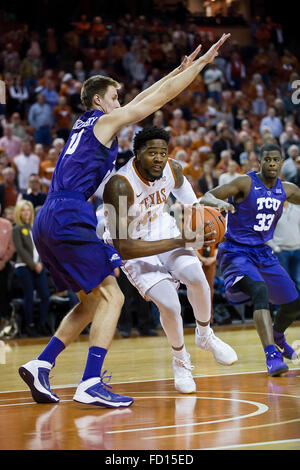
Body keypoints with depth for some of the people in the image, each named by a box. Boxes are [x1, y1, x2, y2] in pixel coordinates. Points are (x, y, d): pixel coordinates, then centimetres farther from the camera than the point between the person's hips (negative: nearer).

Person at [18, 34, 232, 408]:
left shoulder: (86, 124, 26)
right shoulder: (106, 121, 2)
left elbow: (144, 97, 33)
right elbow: (161, 97, 3)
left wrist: (181, 69, 37)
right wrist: (202, 62, 10)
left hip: (47, 223, 9)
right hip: (69, 218, -9)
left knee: (91, 302, 16)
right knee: (111, 296, -7)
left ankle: (40, 366, 7)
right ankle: (91, 384, -16)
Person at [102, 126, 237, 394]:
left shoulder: (173, 170, -15)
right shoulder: (120, 186, -33)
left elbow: (186, 197, 13)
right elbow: (123, 248, -34)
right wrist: (176, 243, -37)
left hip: (164, 231, 5)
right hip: (134, 247, -4)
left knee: (196, 278, -22)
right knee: (170, 307, -21)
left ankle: (205, 336, 8)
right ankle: (181, 361, 10)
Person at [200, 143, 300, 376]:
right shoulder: (246, 183, -15)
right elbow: (206, 197, -19)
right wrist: (219, 202, -41)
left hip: (263, 252, 7)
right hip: (237, 251, -7)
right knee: (260, 291, -33)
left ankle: (277, 335, 45)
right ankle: (272, 355, -38)